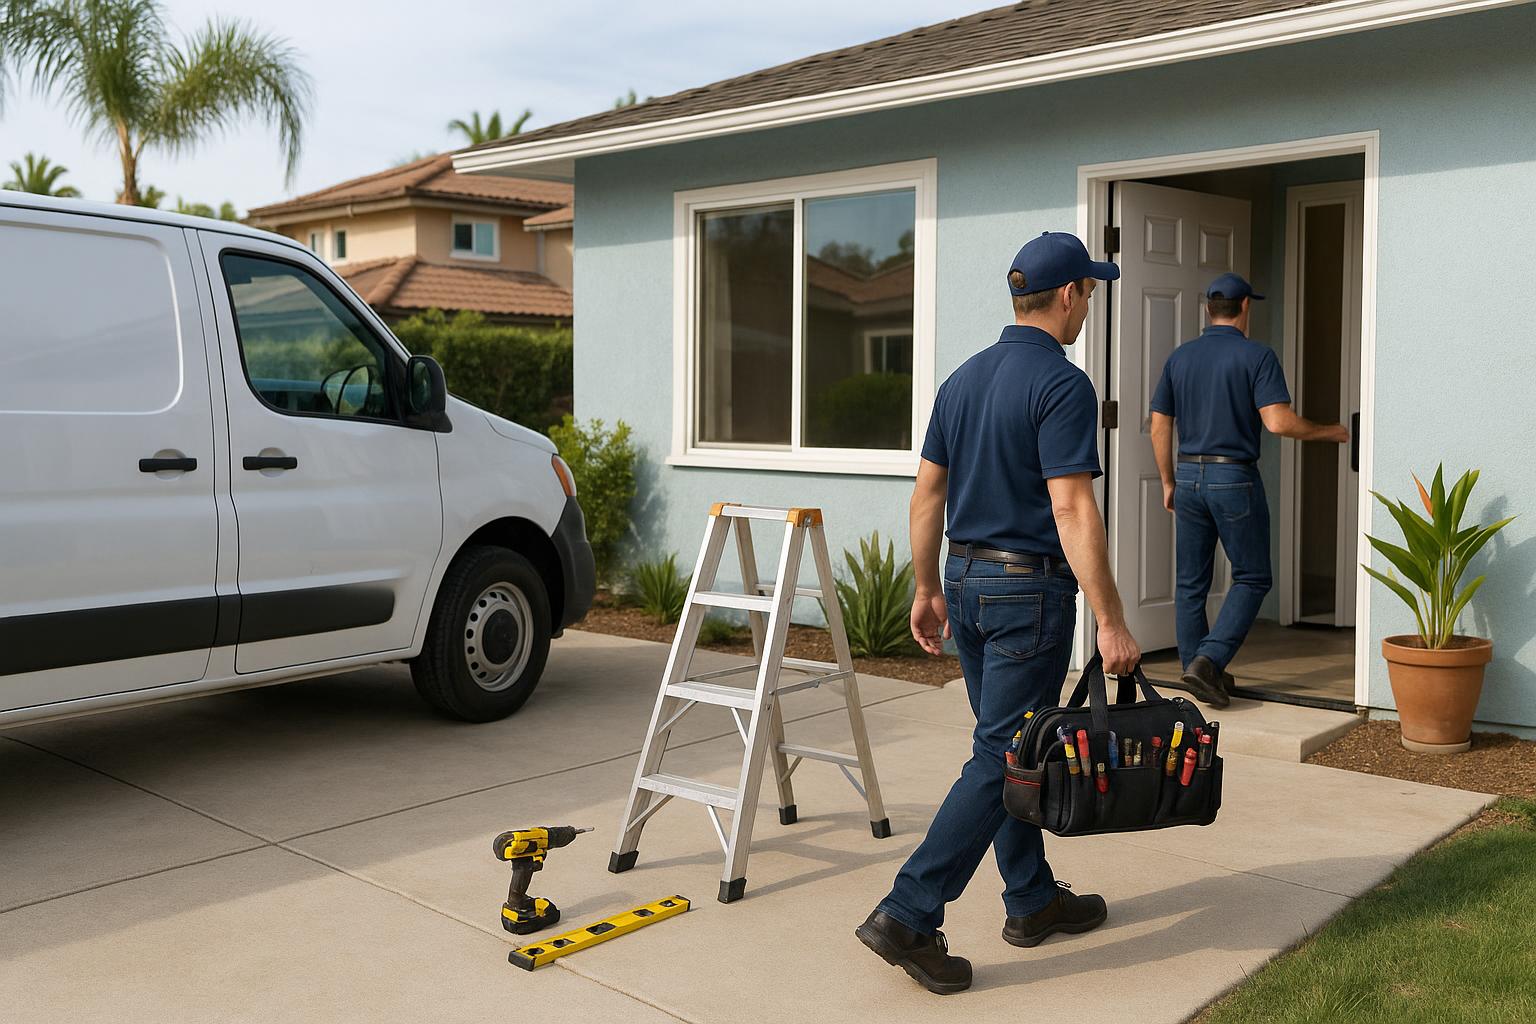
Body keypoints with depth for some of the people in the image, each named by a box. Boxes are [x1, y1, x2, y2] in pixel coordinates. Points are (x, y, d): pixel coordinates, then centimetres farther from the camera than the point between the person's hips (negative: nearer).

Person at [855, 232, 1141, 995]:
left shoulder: (963, 379, 9)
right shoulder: (1062, 386, -15)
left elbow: (927, 495, 11)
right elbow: (1072, 511, -21)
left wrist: (928, 590, 18)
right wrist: (1110, 622, -19)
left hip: (966, 581, 8)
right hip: (1029, 589, -8)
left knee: (1010, 744, 17)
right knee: (1001, 757, -3)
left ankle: (1032, 899, 27)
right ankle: (908, 915, -5)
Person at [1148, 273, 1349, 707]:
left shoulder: (1179, 357, 8)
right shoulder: (1257, 355, -6)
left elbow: (1159, 427, 8)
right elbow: (1278, 422, -16)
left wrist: (1168, 482, 16)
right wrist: (1331, 432, 1)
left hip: (1189, 476, 5)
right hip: (1235, 478, -5)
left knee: (1190, 583, 11)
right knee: (1251, 578, 5)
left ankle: (1195, 668, 16)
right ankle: (1209, 660, -10)